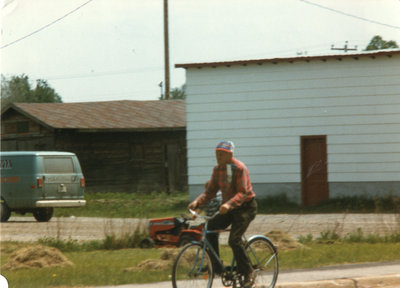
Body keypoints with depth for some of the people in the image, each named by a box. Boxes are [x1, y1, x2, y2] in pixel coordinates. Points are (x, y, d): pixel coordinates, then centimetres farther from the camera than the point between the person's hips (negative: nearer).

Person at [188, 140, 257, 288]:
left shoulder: (239, 168, -18)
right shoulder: (217, 169, 4)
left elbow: (242, 193, -26)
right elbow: (210, 191, 2)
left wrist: (229, 204, -43)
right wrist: (197, 202, -16)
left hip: (245, 207, -7)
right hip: (229, 209, 7)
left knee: (234, 239, -21)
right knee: (210, 227, -14)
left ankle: (248, 273, -8)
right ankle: (216, 266, -6)